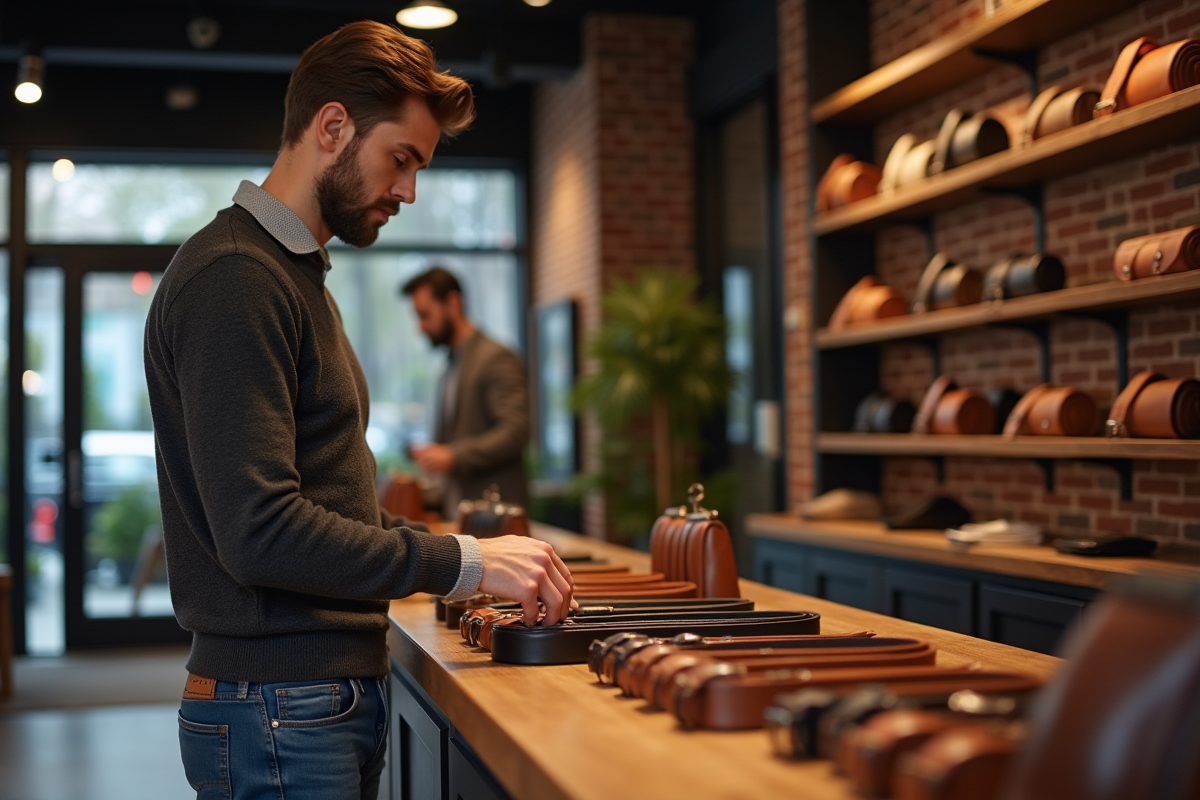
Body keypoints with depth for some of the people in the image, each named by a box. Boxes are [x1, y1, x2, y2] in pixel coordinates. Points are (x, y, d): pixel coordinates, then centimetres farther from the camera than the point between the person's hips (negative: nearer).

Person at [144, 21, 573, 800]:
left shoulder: (293, 271, 16)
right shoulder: (231, 280, -17)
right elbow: (258, 531, -24)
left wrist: (464, 557, 6)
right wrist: (463, 562, -19)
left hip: (337, 693, 10)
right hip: (280, 712, -10)